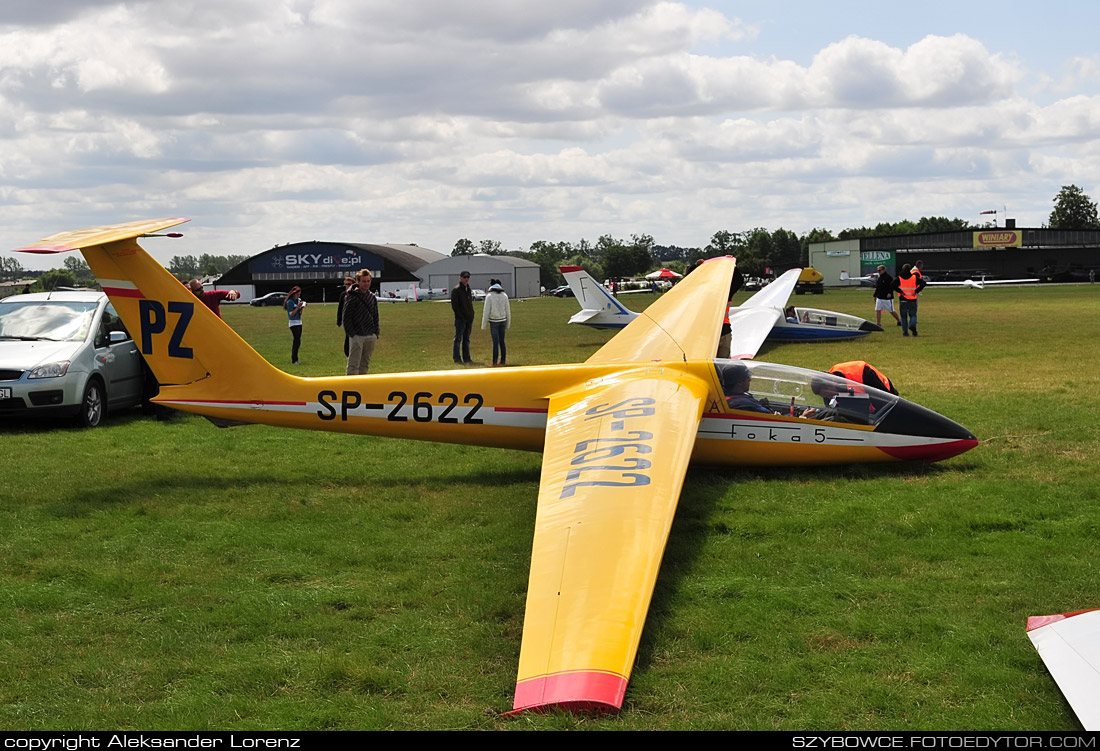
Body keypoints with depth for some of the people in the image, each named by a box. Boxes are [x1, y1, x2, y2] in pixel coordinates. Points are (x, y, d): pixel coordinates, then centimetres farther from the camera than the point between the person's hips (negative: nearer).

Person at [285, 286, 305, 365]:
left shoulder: (299, 300, 11)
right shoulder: (290, 302, -12)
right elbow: (291, 314, -16)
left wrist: (302, 307, 0)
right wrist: (298, 306, -18)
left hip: (299, 323, 8)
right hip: (293, 323, -8)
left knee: (297, 342, 8)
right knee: (296, 341, -12)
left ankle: (295, 359, 13)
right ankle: (294, 360, -10)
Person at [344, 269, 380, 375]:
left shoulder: (373, 297, 12)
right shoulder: (352, 297, -7)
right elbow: (346, 317, -9)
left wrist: (376, 333, 10)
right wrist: (352, 333, -13)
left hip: (371, 337, 6)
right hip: (357, 337, -6)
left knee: (365, 364, 11)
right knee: (353, 364, -7)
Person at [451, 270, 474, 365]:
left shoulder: (468, 289, 16)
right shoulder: (456, 289, -7)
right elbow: (454, 304, -12)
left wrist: (471, 315, 10)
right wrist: (460, 315, -16)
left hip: (469, 318, 7)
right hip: (460, 319, -7)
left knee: (466, 339, 11)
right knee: (458, 338, -4)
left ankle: (466, 358, 14)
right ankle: (457, 358, -2)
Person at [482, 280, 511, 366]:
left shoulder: (489, 296, -8)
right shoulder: (504, 296, 3)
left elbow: (486, 311, -8)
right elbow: (508, 311, 7)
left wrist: (483, 325, -3)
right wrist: (508, 324, 17)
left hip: (494, 321, -4)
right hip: (503, 320, 4)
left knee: (495, 342, -4)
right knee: (502, 341, 10)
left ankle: (494, 362, -5)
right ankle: (503, 361, 11)